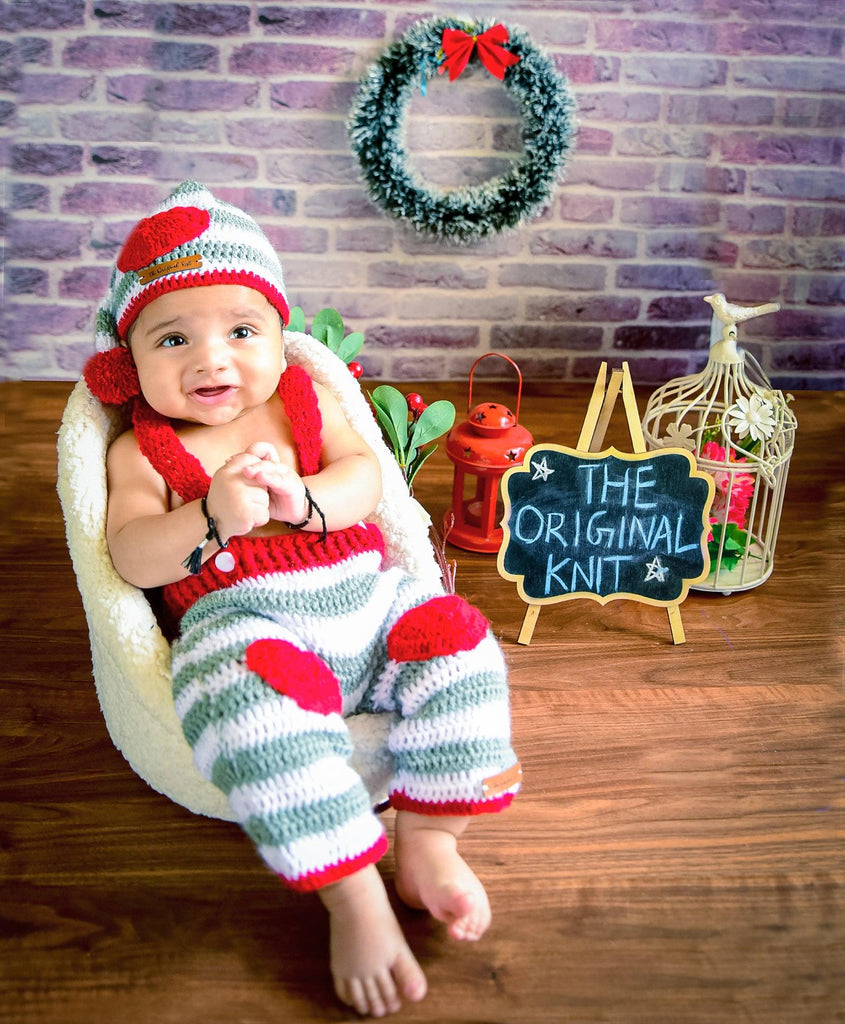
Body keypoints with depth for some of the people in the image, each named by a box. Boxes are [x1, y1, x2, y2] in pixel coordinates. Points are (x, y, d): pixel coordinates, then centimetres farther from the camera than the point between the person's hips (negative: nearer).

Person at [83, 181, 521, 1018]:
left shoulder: (305, 401, 15)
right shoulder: (142, 451, 7)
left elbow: (364, 476, 2)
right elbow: (131, 556, -6)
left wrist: (303, 499, -20)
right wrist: (214, 517, -25)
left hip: (360, 594, 4)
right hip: (240, 620, -4)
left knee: (456, 644, -16)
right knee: (259, 715, -34)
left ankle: (426, 844, -3)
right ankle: (354, 899, -19)